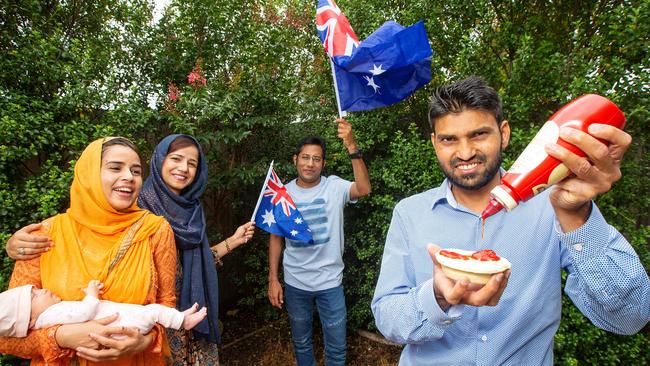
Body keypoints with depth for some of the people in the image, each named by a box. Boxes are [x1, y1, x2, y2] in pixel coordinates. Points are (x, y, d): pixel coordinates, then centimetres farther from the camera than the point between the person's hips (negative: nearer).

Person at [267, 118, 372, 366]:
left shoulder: (335, 187, -11)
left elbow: (364, 189, -33)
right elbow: (276, 237, 2)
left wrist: (352, 146, -42)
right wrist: (273, 279, -1)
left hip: (330, 282, -2)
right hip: (294, 283, 2)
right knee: (301, 343, 22)